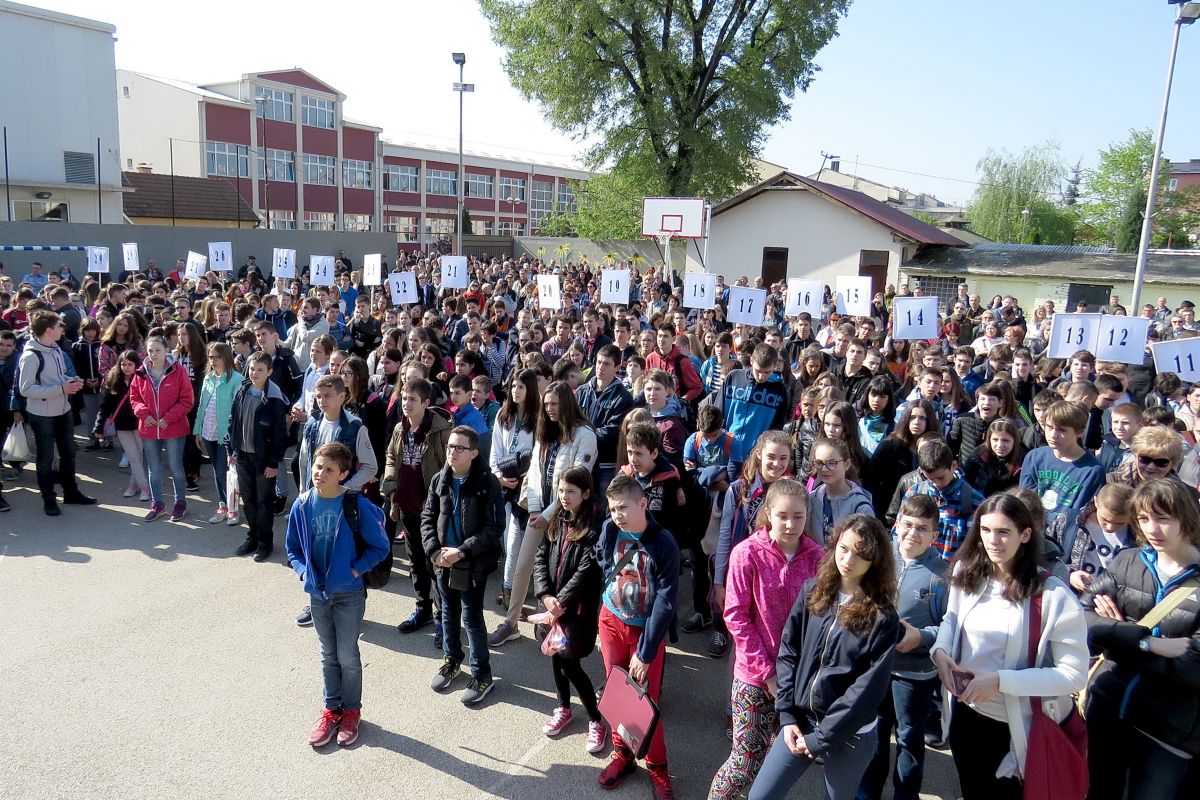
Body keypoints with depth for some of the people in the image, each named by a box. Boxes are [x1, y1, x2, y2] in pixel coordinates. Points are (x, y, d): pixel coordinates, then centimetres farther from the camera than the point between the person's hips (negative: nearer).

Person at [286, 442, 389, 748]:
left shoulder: (357, 506, -19)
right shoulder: (302, 505, -7)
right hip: (317, 593, 4)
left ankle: (351, 710, 30)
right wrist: (303, 571, -5)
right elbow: (292, 547, 9)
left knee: (348, 656, 9)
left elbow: (380, 547, -9)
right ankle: (332, 708, 35)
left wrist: (356, 570, -16)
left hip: (349, 593, -4)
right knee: (328, 655, 19)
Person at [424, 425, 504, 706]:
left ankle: (482, 674, 17)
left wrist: (462, 551, -20)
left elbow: (494, 527, -16)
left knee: (472, 618, 1)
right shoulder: (440, 480, 1)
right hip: (443, 561, 5)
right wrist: (434, 551, -7)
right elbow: (428, 517, 7)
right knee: (449, 612, 19)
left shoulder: (487, 483, -15)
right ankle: (452, 659, 40)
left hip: (473, 564, -5)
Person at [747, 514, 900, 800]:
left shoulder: (883, 616, -12)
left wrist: (821, 738, -12)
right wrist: (787, 715, -5)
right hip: (800, 720, 3)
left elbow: (869, 687, -14)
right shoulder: (812, 593, 0)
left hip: (849, 734, -3)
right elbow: (788, 653, 2)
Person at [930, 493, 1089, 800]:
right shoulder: (966, 574, -3)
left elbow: (1074, 674, -20)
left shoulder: (1054, 595, -21)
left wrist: (1000, 680, -26)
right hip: (968, 714, 5)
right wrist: (939, 650, -10)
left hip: (1021, 726, -4)